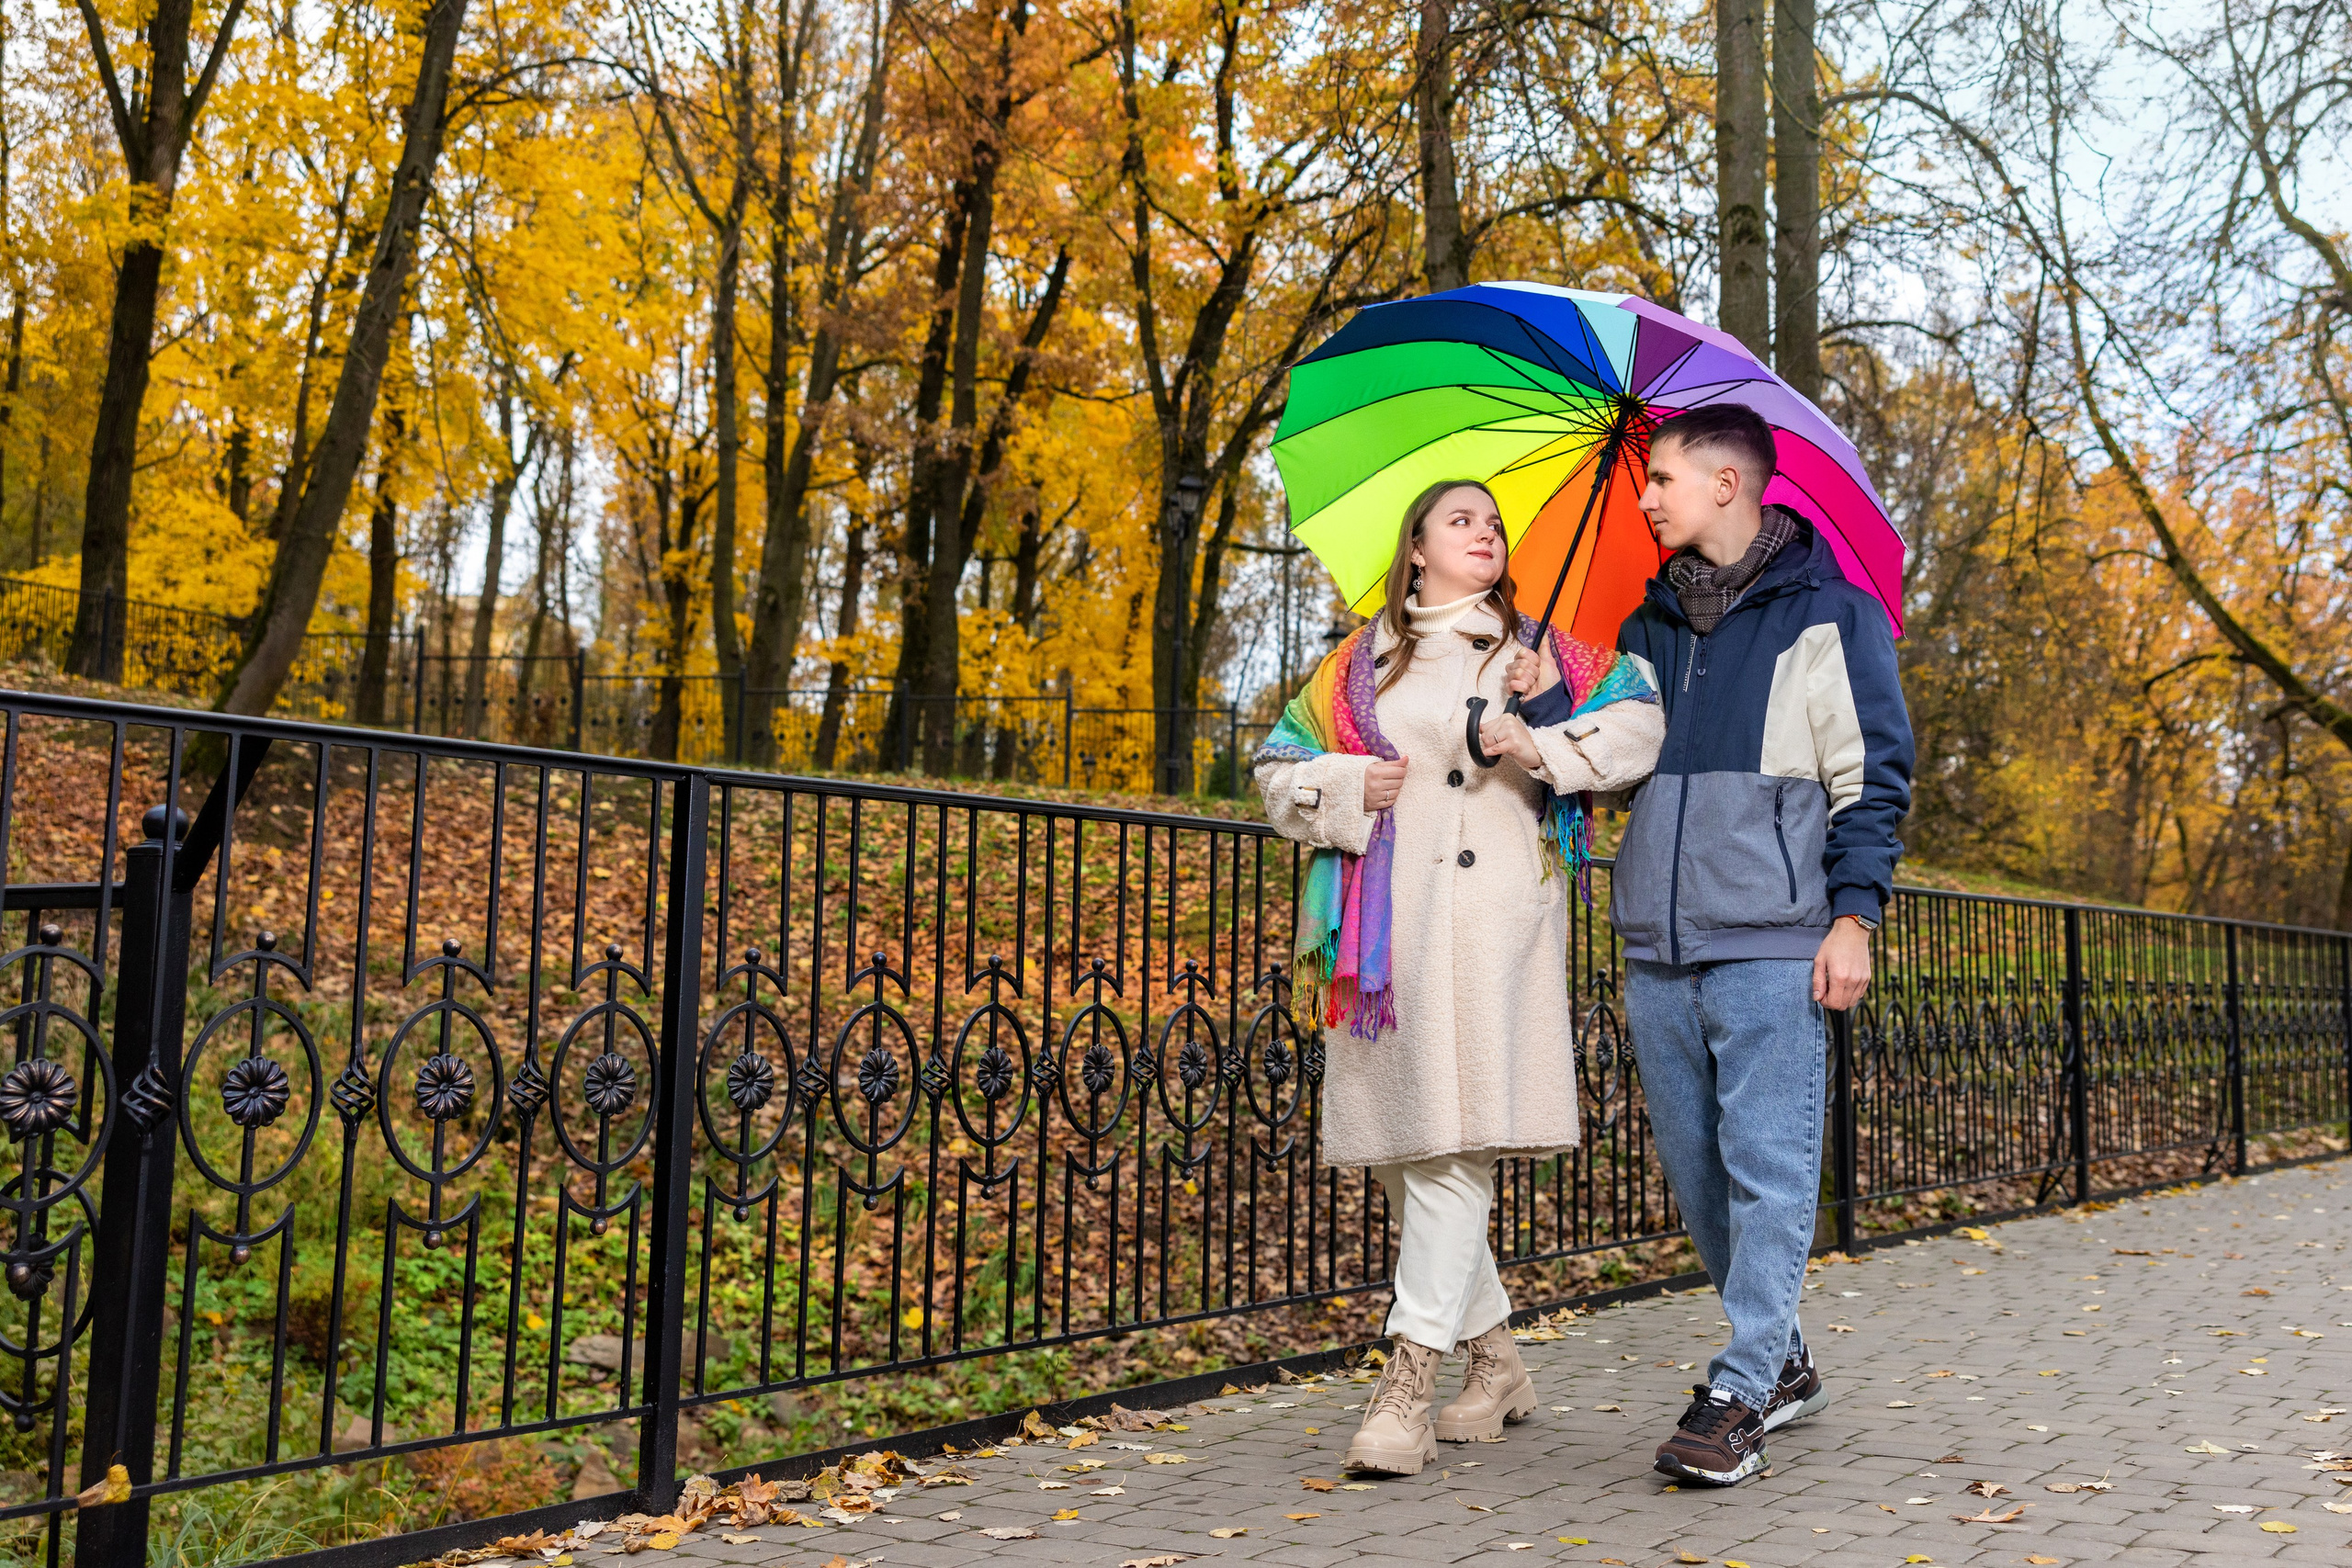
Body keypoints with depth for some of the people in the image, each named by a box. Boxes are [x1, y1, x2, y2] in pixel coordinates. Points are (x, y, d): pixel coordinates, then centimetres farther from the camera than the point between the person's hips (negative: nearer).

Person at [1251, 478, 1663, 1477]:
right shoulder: (1360, 661, 20)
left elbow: (1639, 725, 7)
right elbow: (1278, 769, 19)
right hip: (1381, 925, 3)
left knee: (1454, 1141, -14)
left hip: (1491, 916, -3)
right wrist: (1352, 786, 0)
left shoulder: (1535, 651, 15)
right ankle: (1495, 1363, 19)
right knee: (1397, 1148, 4)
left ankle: (1408, 1388, -13)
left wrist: (1543, 749, -8)